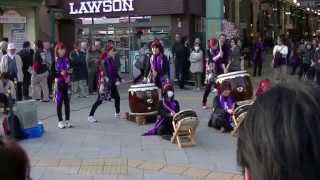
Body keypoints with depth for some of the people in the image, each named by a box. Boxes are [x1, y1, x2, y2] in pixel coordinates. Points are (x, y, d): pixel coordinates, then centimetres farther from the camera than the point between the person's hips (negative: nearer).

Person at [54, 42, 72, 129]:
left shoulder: (67, 60, 7)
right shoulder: (54, 61, -5)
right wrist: (60, 73, -19)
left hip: (67, 84, 4)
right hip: (58, 84, -3)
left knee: (67, 102, 6)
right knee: (59, 103, 1)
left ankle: (67, 120, 15)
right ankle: (60, 121, 9)